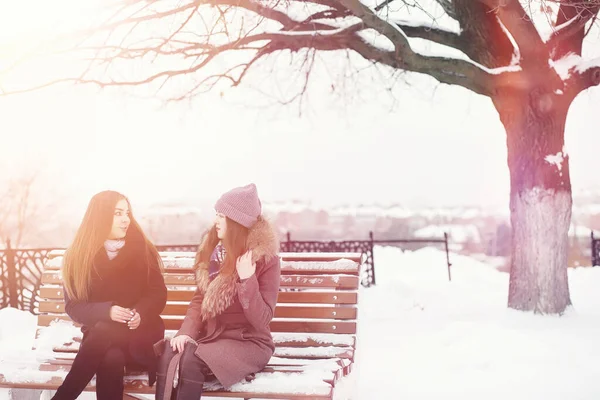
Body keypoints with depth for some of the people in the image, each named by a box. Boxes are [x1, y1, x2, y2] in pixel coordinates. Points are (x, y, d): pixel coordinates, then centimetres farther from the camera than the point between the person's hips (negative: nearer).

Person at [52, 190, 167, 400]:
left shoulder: (142, 249, 1)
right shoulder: (78, 256, 0)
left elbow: (158, 294, 2)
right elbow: (73, 306, -2)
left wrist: (140, 313, -21)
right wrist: (107, 311, -22)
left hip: (139, 332, 0)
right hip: (99, 332, 0)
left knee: (104, 332, -34)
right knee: (111, 358, -37)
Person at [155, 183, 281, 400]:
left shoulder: (265, 258, -11)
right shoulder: (214, 250, 6)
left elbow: (261, 320, -15)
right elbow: (199, 298, 7)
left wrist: (247, 280, -27)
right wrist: (186, 332, -10)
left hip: (249, 342, -5)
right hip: (212, 336, 5)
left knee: (192, 360, -31)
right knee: (169, 353, -26)